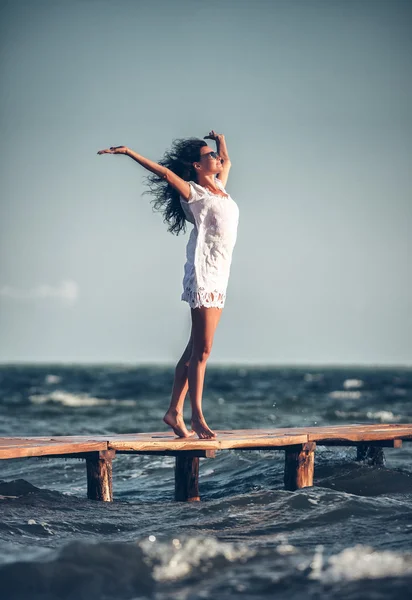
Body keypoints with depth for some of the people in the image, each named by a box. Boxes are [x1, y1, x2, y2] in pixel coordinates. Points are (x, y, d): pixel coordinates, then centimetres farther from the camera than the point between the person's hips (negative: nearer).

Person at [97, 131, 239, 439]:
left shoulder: (219, 188, 18)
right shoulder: (192, 192, -2)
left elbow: (227, 162, 39)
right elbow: (164, 172, -14)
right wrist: (128, 152, -20)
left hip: (219, 276, 8)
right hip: (203, 272, -8)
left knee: (196, 349, 6)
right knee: (202, 349, -10)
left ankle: (175, 411, 8)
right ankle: (197, 416, -10)